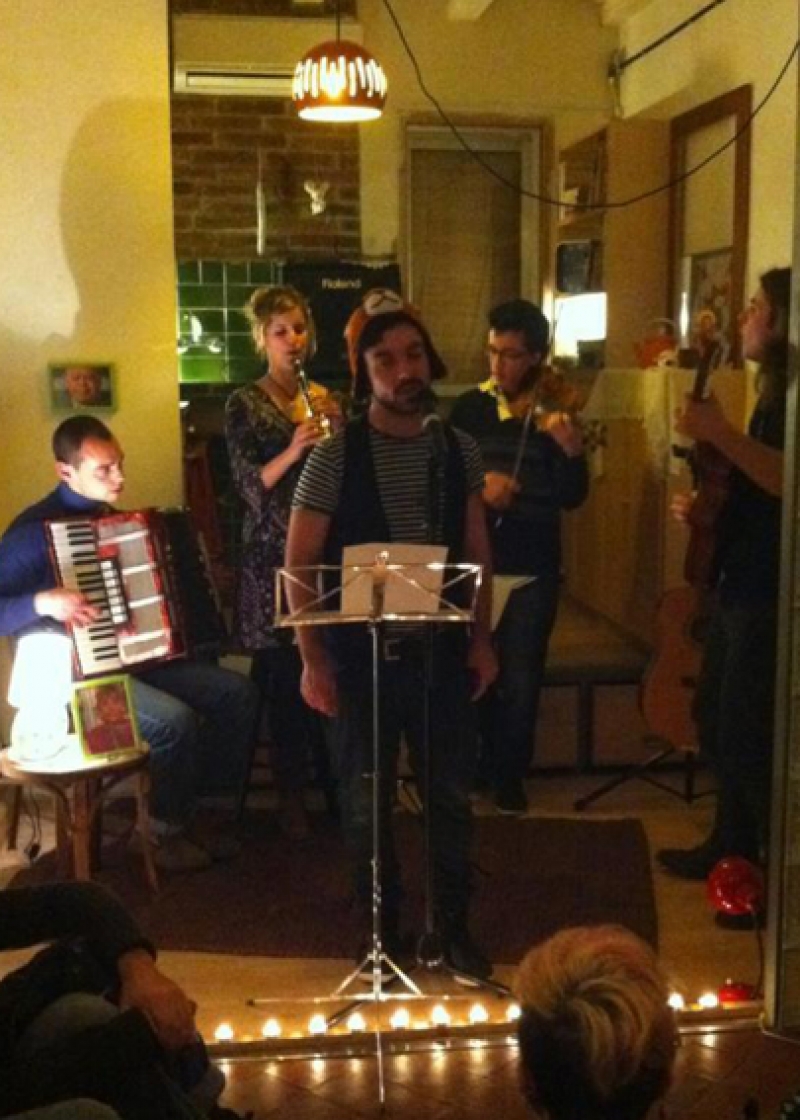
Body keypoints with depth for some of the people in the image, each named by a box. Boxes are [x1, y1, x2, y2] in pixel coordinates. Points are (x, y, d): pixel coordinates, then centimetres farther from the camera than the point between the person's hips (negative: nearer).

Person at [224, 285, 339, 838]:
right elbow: (252, 486, -9)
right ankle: (291, 793, 14)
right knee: (286, 675, 0)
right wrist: (293, 450, -25)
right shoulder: (245, 405, -2)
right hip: (274, 554, -3)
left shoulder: (325, 397, 11)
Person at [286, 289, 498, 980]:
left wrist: (482, 638, 5)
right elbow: (299, 564, -8)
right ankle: (383, 935, 27)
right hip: (362, 656, -3)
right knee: (366, 803, 9)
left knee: (451, 796, 11)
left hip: (441, 652, 3)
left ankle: (455, 928, 28)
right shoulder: (334, 456, -10)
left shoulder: (459, 449, 2)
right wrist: (314, 659, -11)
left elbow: (477, 552, 11)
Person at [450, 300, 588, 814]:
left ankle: (511, 776, 22)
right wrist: (477, 484, -20)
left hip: (533, 567, -2)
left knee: (520, 681, 4)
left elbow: (571, 498, -15)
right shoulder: (470, 407, -1)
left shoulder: (555, 412, -6)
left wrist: (573, 452, -34)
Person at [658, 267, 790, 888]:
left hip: (769, 595, -10)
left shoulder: (790, 393, -15)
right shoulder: (774, 393, 17)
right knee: (715, 721, 17)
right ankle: (732, 845, 31)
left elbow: (786, 480, -30)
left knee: (749, 738, -6)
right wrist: (706, 504, 12)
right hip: (742, 586, 10)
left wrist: (721, 434, -29)